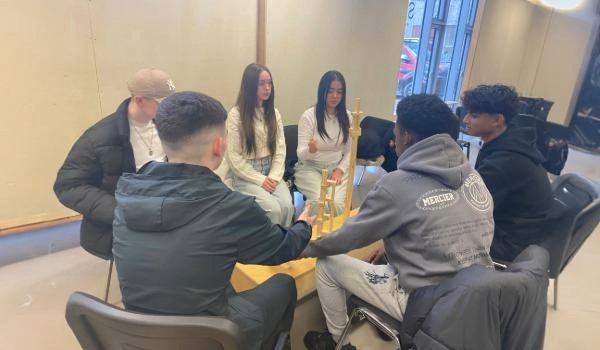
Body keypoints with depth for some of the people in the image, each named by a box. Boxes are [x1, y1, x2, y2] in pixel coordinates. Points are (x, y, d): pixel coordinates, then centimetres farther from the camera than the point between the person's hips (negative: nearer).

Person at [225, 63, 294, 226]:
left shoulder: (274, 112, 8)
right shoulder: (236, 114, -8)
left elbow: (280, 149, 5)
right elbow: (234, 157, -10)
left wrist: (274, 176, -9)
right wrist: (260, 180, -14)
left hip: (271, 172, 4)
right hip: (246, 176, -4)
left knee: (287, 206, -22)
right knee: (273, 209, -26)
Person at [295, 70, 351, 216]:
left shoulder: (346, 116, 2)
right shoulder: (309, 115, -10)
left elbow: (349, 150, 9)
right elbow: (301, 154, -12)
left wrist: (340, 170, -7)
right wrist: (310, 150, -35)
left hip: (337, 168, 3)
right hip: (310, 168, -3)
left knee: (338, 203, -25)